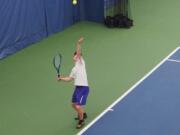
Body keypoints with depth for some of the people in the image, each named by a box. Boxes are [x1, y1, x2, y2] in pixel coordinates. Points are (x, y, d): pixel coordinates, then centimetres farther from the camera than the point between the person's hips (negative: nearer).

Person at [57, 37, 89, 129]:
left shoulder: (81, 63, -3)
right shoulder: (74, 69, 19)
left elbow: (79, 53, -20)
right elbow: (70, 79, 24)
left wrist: (79, 44, -34)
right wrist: (61, 78, 12)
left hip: (83, 88, -9)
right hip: (77, 88, 9)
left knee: (78, 107, -13)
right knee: (74, 104, 21)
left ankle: (81, 121, 11)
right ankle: (83, 114, 47)